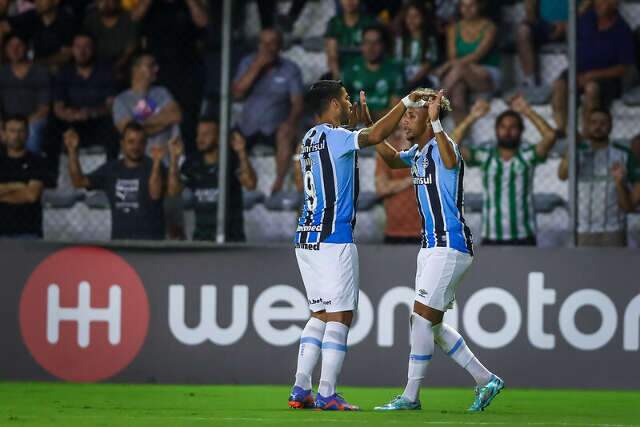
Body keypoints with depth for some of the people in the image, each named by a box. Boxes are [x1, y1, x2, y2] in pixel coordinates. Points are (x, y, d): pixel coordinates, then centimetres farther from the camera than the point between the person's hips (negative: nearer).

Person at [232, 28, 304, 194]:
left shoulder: (290, 69, 0)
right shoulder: (248, 62, 7)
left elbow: (297, 103, -7)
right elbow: (237, 93, -5)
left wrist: (290, 121, -28)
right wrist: (256, 67, -13)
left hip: (275, 128, -2)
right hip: (248, 127, 2)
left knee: (286, 134, -35)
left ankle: (278, 185, -28)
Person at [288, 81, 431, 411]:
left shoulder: (311, 139, 16)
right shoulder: (333, 136, -11)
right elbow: (375, 136, -23)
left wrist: (357, 121, 32)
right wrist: (406, 102, -13)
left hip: (307, 238, 9)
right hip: (334, 238, -9)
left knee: (320, 315, 13)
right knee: (340, 316, -6)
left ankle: (300, 390, 7)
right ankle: (326, 394, -10)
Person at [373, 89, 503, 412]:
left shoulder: (441, 147, -15)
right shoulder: (418, 152, 12)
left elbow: (450, 161, -39)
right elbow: (392, 159, 32)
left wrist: (436, 122, -51)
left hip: (449, 247, -10)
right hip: (432, 247, 10)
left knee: (422, 319, -9)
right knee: (432, 325, 10)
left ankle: (410, 397, -4)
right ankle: (486, 380, 17)